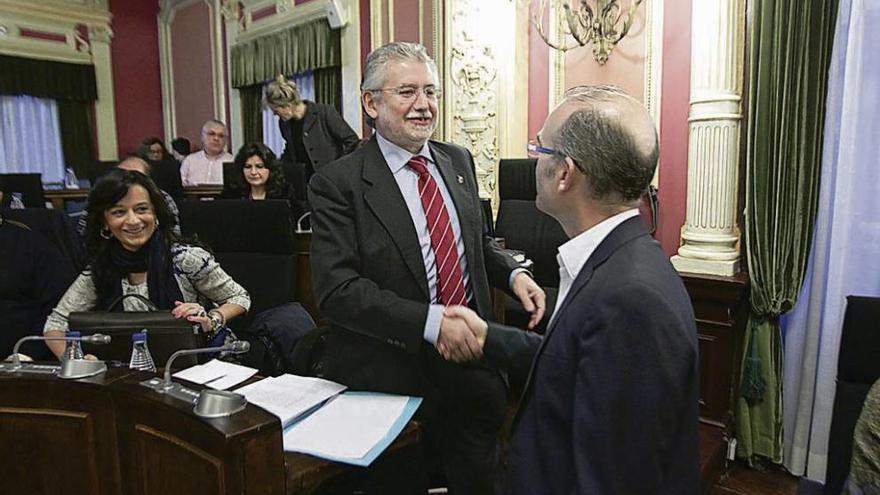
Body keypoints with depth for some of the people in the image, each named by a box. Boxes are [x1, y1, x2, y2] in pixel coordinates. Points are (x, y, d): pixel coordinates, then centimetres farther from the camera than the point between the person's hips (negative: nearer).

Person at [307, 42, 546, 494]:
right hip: (393, 374, -5)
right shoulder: (337, 183, -13)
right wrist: (431, 322, -29)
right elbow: (336, 290, -20)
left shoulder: (458, 161, 5)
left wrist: (513, 274, -3)